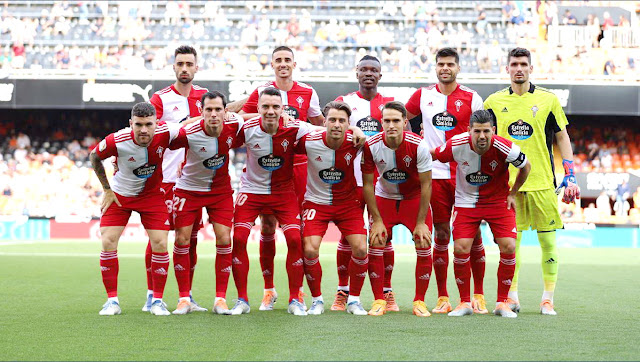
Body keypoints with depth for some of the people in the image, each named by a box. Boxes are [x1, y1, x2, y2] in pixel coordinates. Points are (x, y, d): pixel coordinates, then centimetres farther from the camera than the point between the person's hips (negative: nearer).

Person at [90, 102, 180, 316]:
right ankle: (112, 300, 2)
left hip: (152, 194, 1)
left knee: (160, 244, -9)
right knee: (108, 242, -11)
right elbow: (94, 157, -5)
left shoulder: (166, 133, -25)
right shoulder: (116, 141, -27)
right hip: (120, 194, -1)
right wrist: (107, 190, -3)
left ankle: (157, 300, 6)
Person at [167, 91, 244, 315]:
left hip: (221, 189, 2)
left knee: (224, 239, -7)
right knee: (182, 240, -6)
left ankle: (221, 299, 2)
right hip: (189, 189, -2)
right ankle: (184, 298, 6)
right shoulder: (188, 133, -26)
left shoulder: (234, 125, -18)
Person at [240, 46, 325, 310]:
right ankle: (269, 289, 9)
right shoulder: (261, 91, 3)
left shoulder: (307, 93, 7)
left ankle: (297, 288, 10)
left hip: (298, 165, 1)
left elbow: (320, 125, 19)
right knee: (267, 226, -1)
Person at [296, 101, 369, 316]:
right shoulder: (309, 142, -19)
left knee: (360, 249, -12)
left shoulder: (354, 142, -17)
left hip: (348, 202, 1)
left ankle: (353, 300, 9)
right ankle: (317, 300, 6)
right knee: (310, 250, -16)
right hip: (316, 202, -1)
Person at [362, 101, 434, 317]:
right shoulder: (371, 146, -21)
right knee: (375, 246, -10)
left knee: (424, 247, -8)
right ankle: (379, 301, 4)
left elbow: (426, 185, -16)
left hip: (414, 198, -1)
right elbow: (367, 184, -10)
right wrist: (377, 220, -12)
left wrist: (421, 223, -15)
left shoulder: (419, 146, -25)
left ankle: (419, 301, 7)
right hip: (384, 197, 1)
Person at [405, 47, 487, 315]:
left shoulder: (472, 98, 3)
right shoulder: (423, 96, 8)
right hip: (435, 174, 1)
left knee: (473, 235, -1)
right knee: (441, 235, 3)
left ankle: (478, 295, 10)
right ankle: (442, 297, 9)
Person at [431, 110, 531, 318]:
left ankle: (502, 303, 3)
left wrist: (512, 194, 2)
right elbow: (432, 155, -1)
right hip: (466, 201, 0)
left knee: (508, 247, -13)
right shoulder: (457, 145, -21)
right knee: (460, 249, -13)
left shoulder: (504, 148, -22)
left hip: (498, 201, 0)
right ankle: (465, 303, 4)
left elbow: (525, 167, -2)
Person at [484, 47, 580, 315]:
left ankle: (548, 299, 9)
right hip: (507, 182, 1)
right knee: (511, 241, 2)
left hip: (542, 182, -1)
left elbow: (562, 137, 7)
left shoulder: (548, 100, 3)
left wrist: (570, 176, 1)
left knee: (548, 241, 1)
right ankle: (512, 297, 12)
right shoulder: (494, 102, 6)